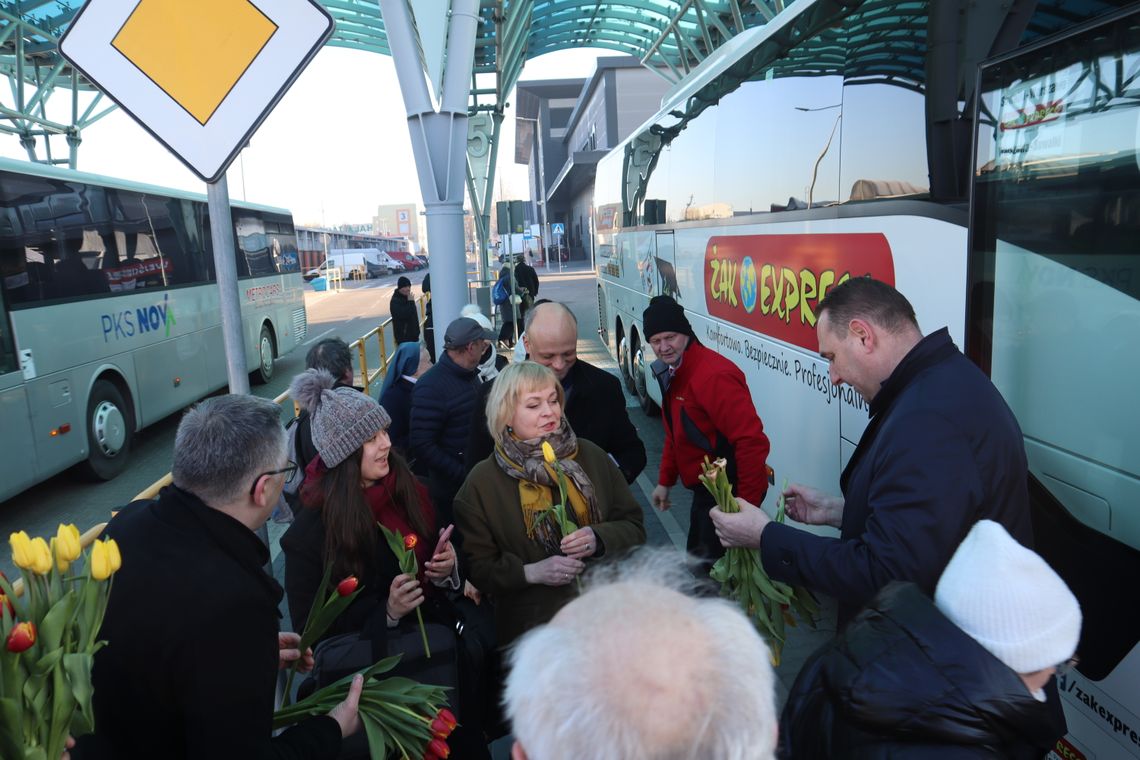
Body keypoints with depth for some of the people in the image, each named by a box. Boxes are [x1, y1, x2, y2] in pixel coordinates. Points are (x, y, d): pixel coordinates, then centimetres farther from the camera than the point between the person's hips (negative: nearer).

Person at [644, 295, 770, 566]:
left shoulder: (713, 376, -26)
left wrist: (746, 506, -28)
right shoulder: (673, 373, 7)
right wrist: (665, 481, 18)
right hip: (706, 491, 10)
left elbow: (752, 442, -30)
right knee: (697, 560, 23)